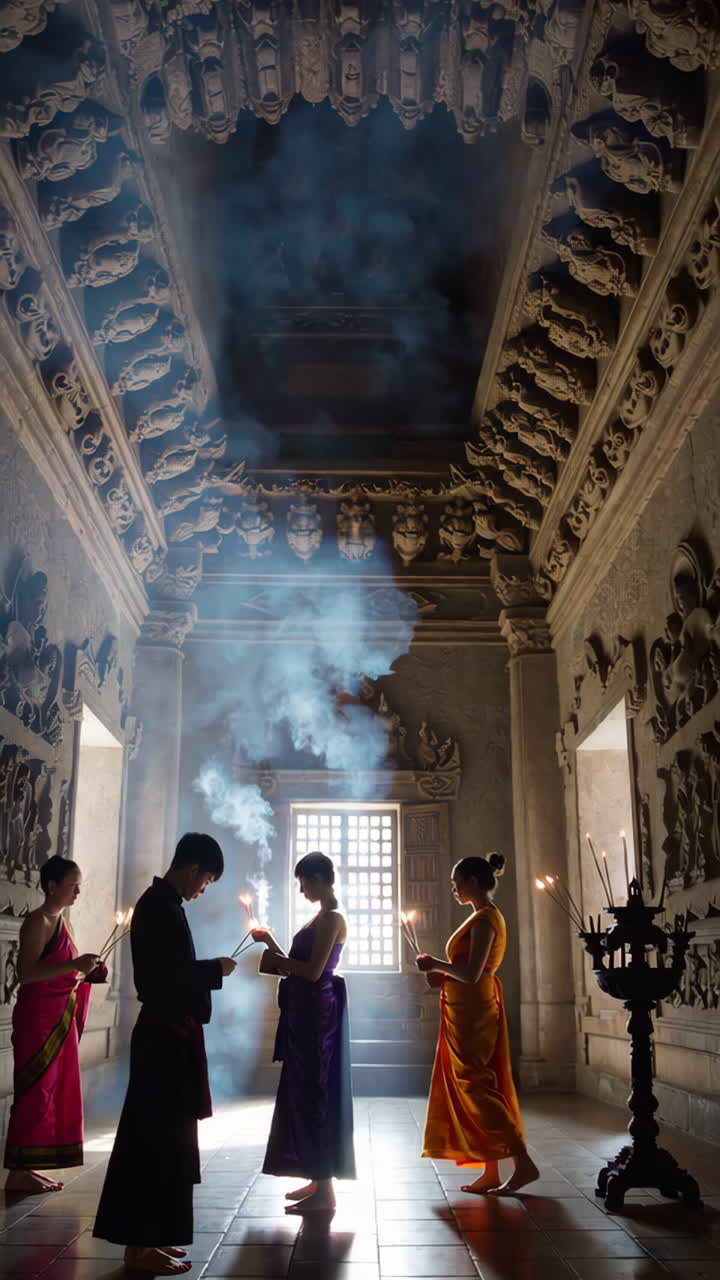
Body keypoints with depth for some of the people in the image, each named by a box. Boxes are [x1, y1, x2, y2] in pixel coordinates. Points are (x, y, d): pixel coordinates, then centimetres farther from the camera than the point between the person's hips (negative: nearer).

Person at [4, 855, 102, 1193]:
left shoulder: (59, 921, 15)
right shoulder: (38, 922, -13)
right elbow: (26, 973, -22)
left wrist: (83, 971, 8)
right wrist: (74, 965, -27)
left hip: (60, 1018, 9)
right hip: (38, 1017, -9)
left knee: (54, 1091, 11)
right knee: (35, 1091, -4)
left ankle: (27, 1167, 18)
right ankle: (17, 1171, 4)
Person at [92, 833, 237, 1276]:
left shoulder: (161, 902, 12)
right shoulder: (162, 907, -18)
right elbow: (169, 975, -23)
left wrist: (207, 971, 9)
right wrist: (216, 969, -11)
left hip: (167, 1033, 10)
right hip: (166, 1036, -10)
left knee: (160, 1136, 15)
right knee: (158, 1137, -2)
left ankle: (147, 1237, 25)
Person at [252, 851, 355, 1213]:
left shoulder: (331, 918, -14)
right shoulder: (322, 917, 15)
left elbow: (314, 971, -21)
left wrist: (278, 960, -8)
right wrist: (272, 945, 17)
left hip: (317, 1013, -10)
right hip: (306, 1012, 10)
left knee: (313, 1093, -5)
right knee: (304, 1092, 14)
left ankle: (324, 1193, 1)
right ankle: (317, 1180, 23)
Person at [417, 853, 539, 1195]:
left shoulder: (484, 919, -15)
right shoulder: (484, 916, 15)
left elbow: (471, 973, -24)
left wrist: (436, 964, -11)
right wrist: (443, 974, 7)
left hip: (472, 1012, -10)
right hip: (470, 1010, 10)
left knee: (475, 1088, -6)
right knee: (475, 1087, 11)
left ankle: (523, 1163, -3)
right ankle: (491, 1173, 15)